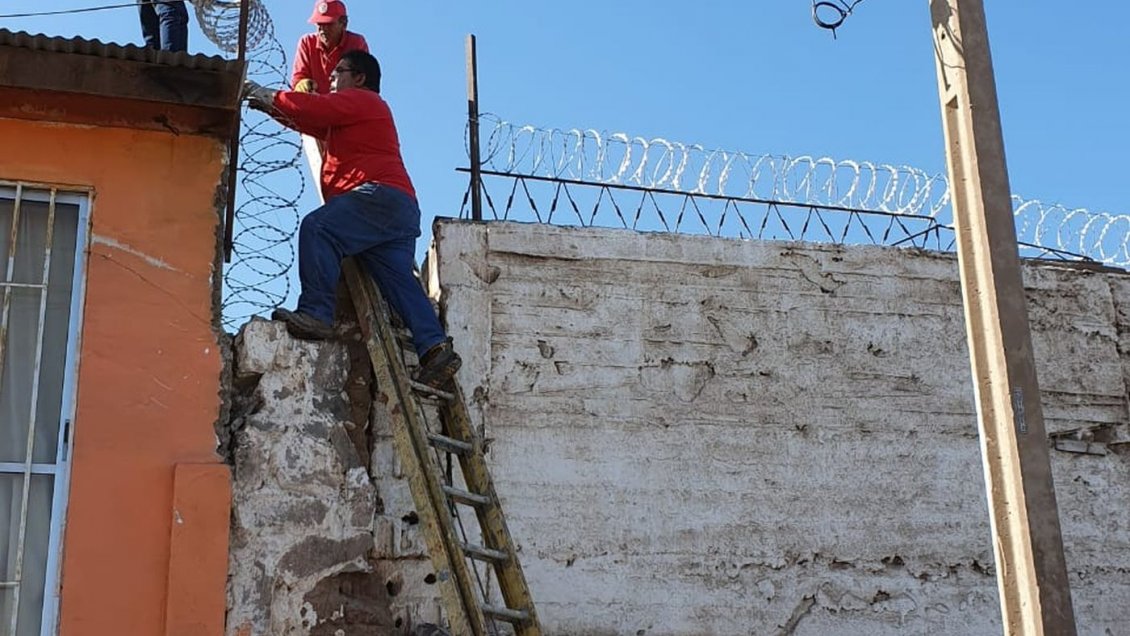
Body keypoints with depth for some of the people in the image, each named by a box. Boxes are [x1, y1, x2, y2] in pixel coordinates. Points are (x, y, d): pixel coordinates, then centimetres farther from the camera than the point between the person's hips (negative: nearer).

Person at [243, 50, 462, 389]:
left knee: (316, 228, -24)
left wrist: (264, 94, 9)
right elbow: (313, 122, 37)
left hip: (379, 195, -10)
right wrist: (272, 108, 30)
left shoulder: (360, 99, 7)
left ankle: (316, 313, -35)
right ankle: (435, 347, -16)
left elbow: (312, 107, -4)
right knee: (399, 279, -3)